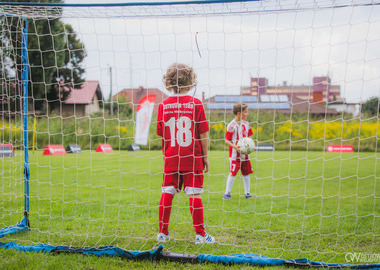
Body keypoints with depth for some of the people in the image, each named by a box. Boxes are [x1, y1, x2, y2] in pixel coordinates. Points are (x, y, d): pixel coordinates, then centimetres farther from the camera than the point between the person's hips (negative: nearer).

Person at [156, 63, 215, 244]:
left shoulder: (164, 105, 1)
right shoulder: (196, 103, -6)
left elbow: (160, 132, 5)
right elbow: (203, 133, -6)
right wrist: (205, 156, 2)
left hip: (170, 158, 3)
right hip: (192, 157, -2)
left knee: (167, 193, 8)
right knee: (194, 194, 1)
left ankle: (163, 233, 13)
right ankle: (200, 234, 6)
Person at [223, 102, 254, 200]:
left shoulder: (246, 124, 8)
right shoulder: (232, 125, -11)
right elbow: (227, 140, -10)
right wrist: (235, 147, -24)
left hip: (245, 153, 6)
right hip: (235, 154, -6)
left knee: (246, 173, 9)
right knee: (233, 173, -5)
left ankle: (247, 193, 19)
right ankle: (227, 193, 6)